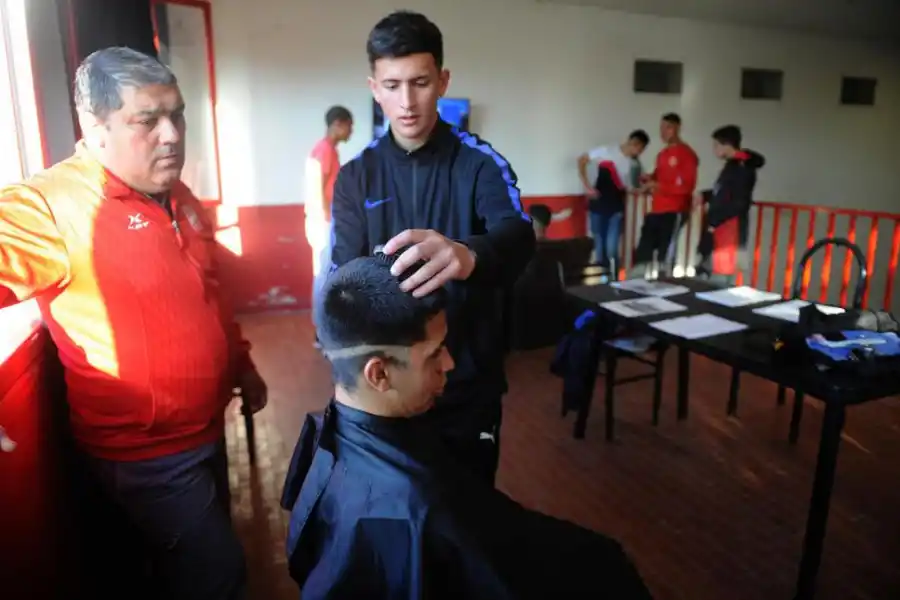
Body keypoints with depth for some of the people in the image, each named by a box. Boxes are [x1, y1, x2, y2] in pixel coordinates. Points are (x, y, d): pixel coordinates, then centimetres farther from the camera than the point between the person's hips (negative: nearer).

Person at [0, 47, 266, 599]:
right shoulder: (53, 205, -22)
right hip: (146, 451, -7)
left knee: (209, 555, 26)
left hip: (204, 428, 8)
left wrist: (242, 365, 18)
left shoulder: (179, 196, 4)